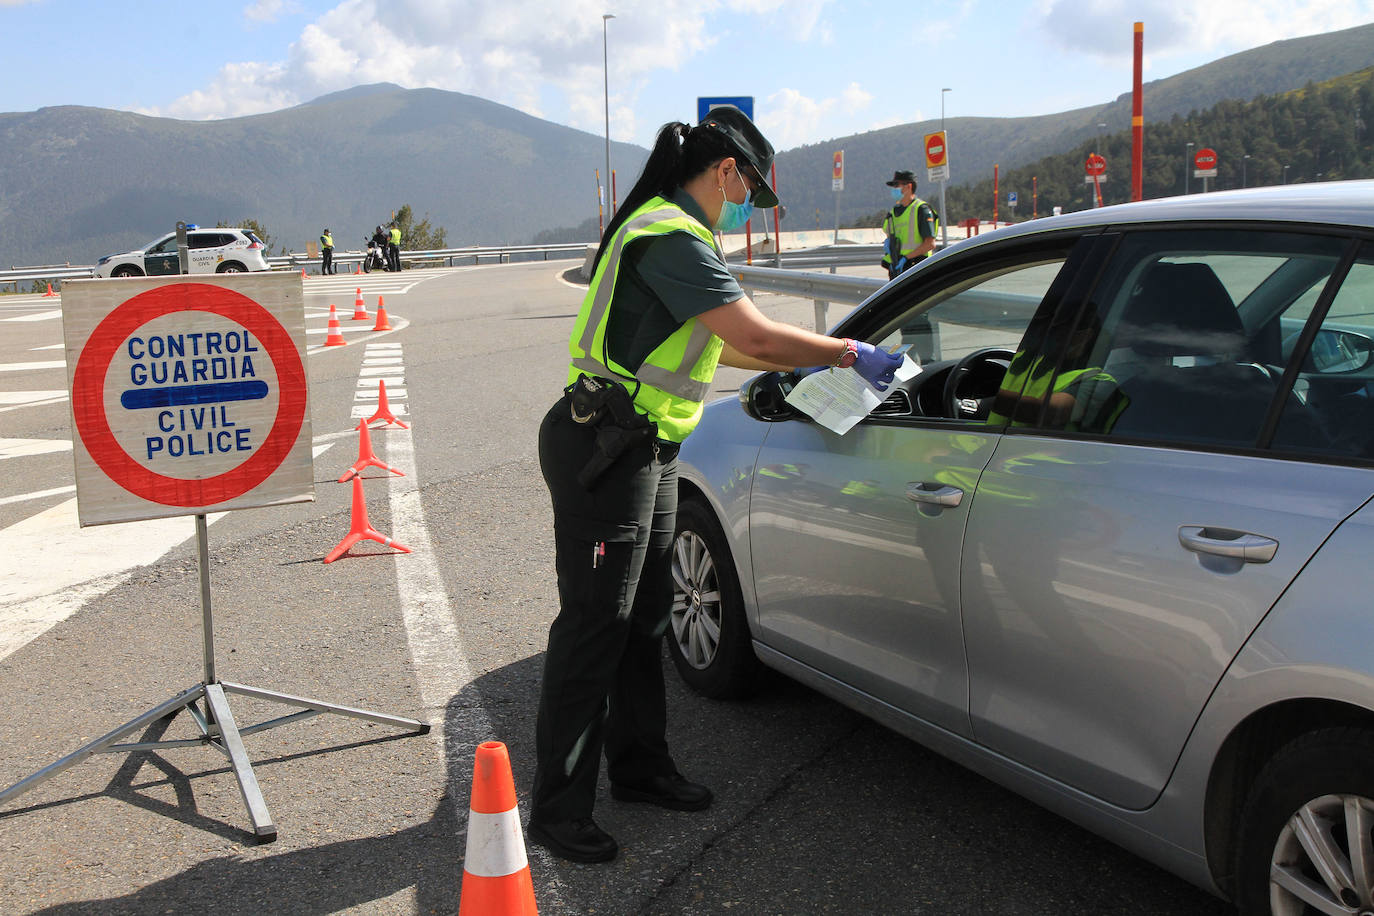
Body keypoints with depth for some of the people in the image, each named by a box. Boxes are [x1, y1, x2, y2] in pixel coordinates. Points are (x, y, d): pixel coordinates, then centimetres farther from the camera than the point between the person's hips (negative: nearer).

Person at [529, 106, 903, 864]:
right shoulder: (670, 236, -18)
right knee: (594, 626, -4)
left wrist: (802, 363, 24)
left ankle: (638, 765, 33)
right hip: (603, 454, -11)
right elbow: (753, 333, -23)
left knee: (643, 617, 18)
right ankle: (557, 809, 7)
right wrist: (848, 354, -11)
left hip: (644, 451, 11)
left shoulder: (669, 231, 17)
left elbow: (716, 343, 25)